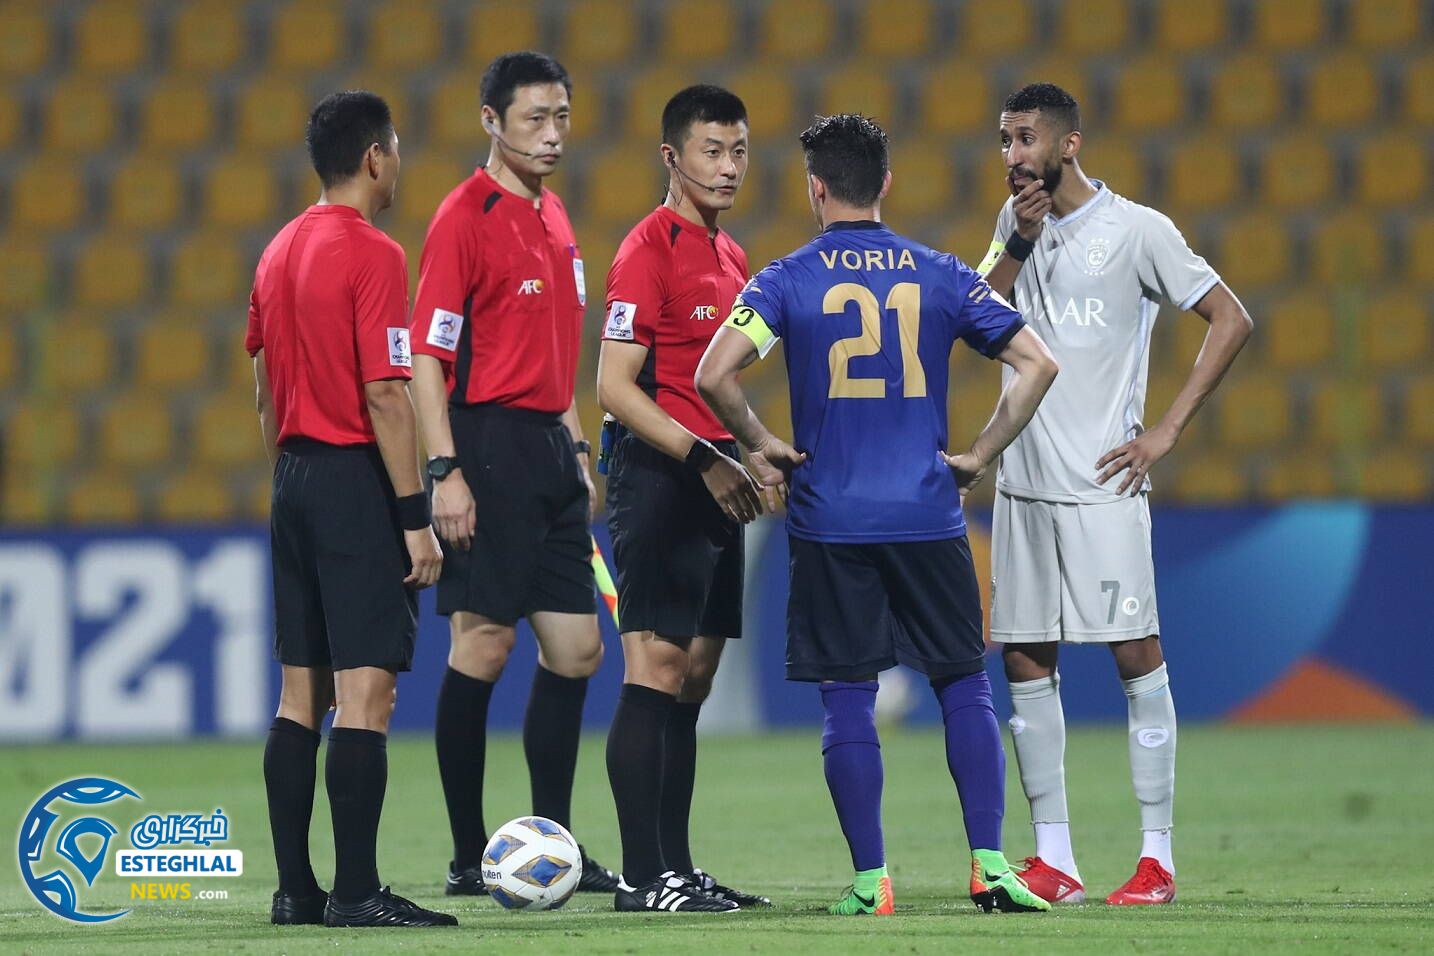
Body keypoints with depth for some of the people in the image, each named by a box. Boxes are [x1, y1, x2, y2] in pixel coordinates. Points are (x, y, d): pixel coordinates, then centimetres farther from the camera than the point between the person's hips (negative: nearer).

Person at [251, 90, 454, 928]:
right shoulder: (373, 255, -13)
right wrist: (417, 519, -15)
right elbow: (385, 396, -18)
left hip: (295, 480, 9)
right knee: (366, 693, -8)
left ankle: (295, 888, 12)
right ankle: (356, 892, -10)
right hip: (357, 482, -9)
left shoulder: (281, 252, 12)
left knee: (301, 694, 11)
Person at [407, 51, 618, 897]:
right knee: (484, 645, -6)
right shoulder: (465, 217, -9)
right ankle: (468, 857, -1)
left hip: (549, 450, 8)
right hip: (490, 443, -8)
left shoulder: (554, 218, 15)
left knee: (576, 649, 7)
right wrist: (445, 470, -19)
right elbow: (426, 355, -13)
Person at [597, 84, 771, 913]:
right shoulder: (649, 250, -10)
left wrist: (744, 457, 12)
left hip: (714, 483, 9)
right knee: (657, 668, -10)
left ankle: (678, 869, 13)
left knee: (694, 679, 9)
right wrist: (703, 459, -20)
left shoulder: (729, 256, 16)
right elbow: (615, 386, -16)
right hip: (658, 476, -9)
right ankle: (642, 876, -10)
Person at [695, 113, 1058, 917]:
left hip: (830, 520, -1)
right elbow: (1037, 363, 0)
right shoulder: (940, 276, 4)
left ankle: (871, 880, 2)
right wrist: (980, 456, 7)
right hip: (927, 516, 1)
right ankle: (990, 864, 0)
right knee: (965, 687, 8)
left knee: (849, 700, 3)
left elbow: (715, 374, -13)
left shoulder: (787, 281, -2)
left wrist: (760, 445, 2)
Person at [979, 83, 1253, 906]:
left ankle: (1158, 857, -3)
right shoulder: (1018, 221, 13)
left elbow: (1233, 320, -6)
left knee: (1137, 654, -6)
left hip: (1102, 483, -6)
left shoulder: (1136, 230, -6)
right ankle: (1053, 860, 10)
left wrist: (1167, 431, -9)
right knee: (1026, 661, 5)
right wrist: (1019, 244, -6)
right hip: (1022, 483, 6)